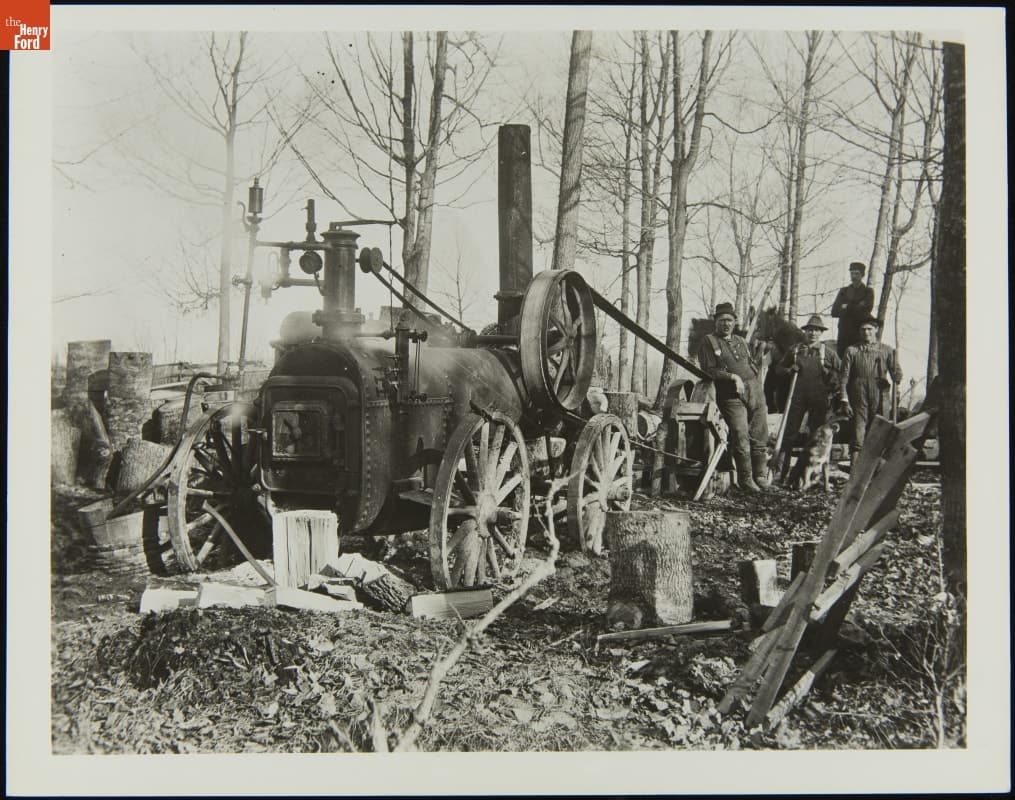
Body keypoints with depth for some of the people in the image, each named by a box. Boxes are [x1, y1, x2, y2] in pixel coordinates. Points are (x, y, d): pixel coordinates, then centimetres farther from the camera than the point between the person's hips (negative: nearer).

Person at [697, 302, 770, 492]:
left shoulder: (741, 341, 24)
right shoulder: (709, 342, 5)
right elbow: (709, 370, -4)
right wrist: (733, 377, -12)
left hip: (754, 389, 5)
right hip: (731, 396, -5)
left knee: (759, 434, 1)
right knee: (741, 436, -13)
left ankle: (760, 475, 11)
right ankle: (745, 478, -3)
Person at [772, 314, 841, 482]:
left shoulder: (829, 352, 9)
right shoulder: (794, 350, 13)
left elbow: (840, 372, 10)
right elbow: (778, 368, 17)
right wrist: (789, 370, -3)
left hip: (820, 399, 0)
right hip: (797, 397, 1)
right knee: (789, 432, -2)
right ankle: (781, 471, 2)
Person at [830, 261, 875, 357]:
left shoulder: (868, 291, 9)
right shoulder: (843, 291, 17)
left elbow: (865, 311, -8)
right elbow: (834, 312, 4)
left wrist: (847, 308, -2)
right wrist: (855, 308, -6)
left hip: (860, 335, -3)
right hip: (844, 335, 3)